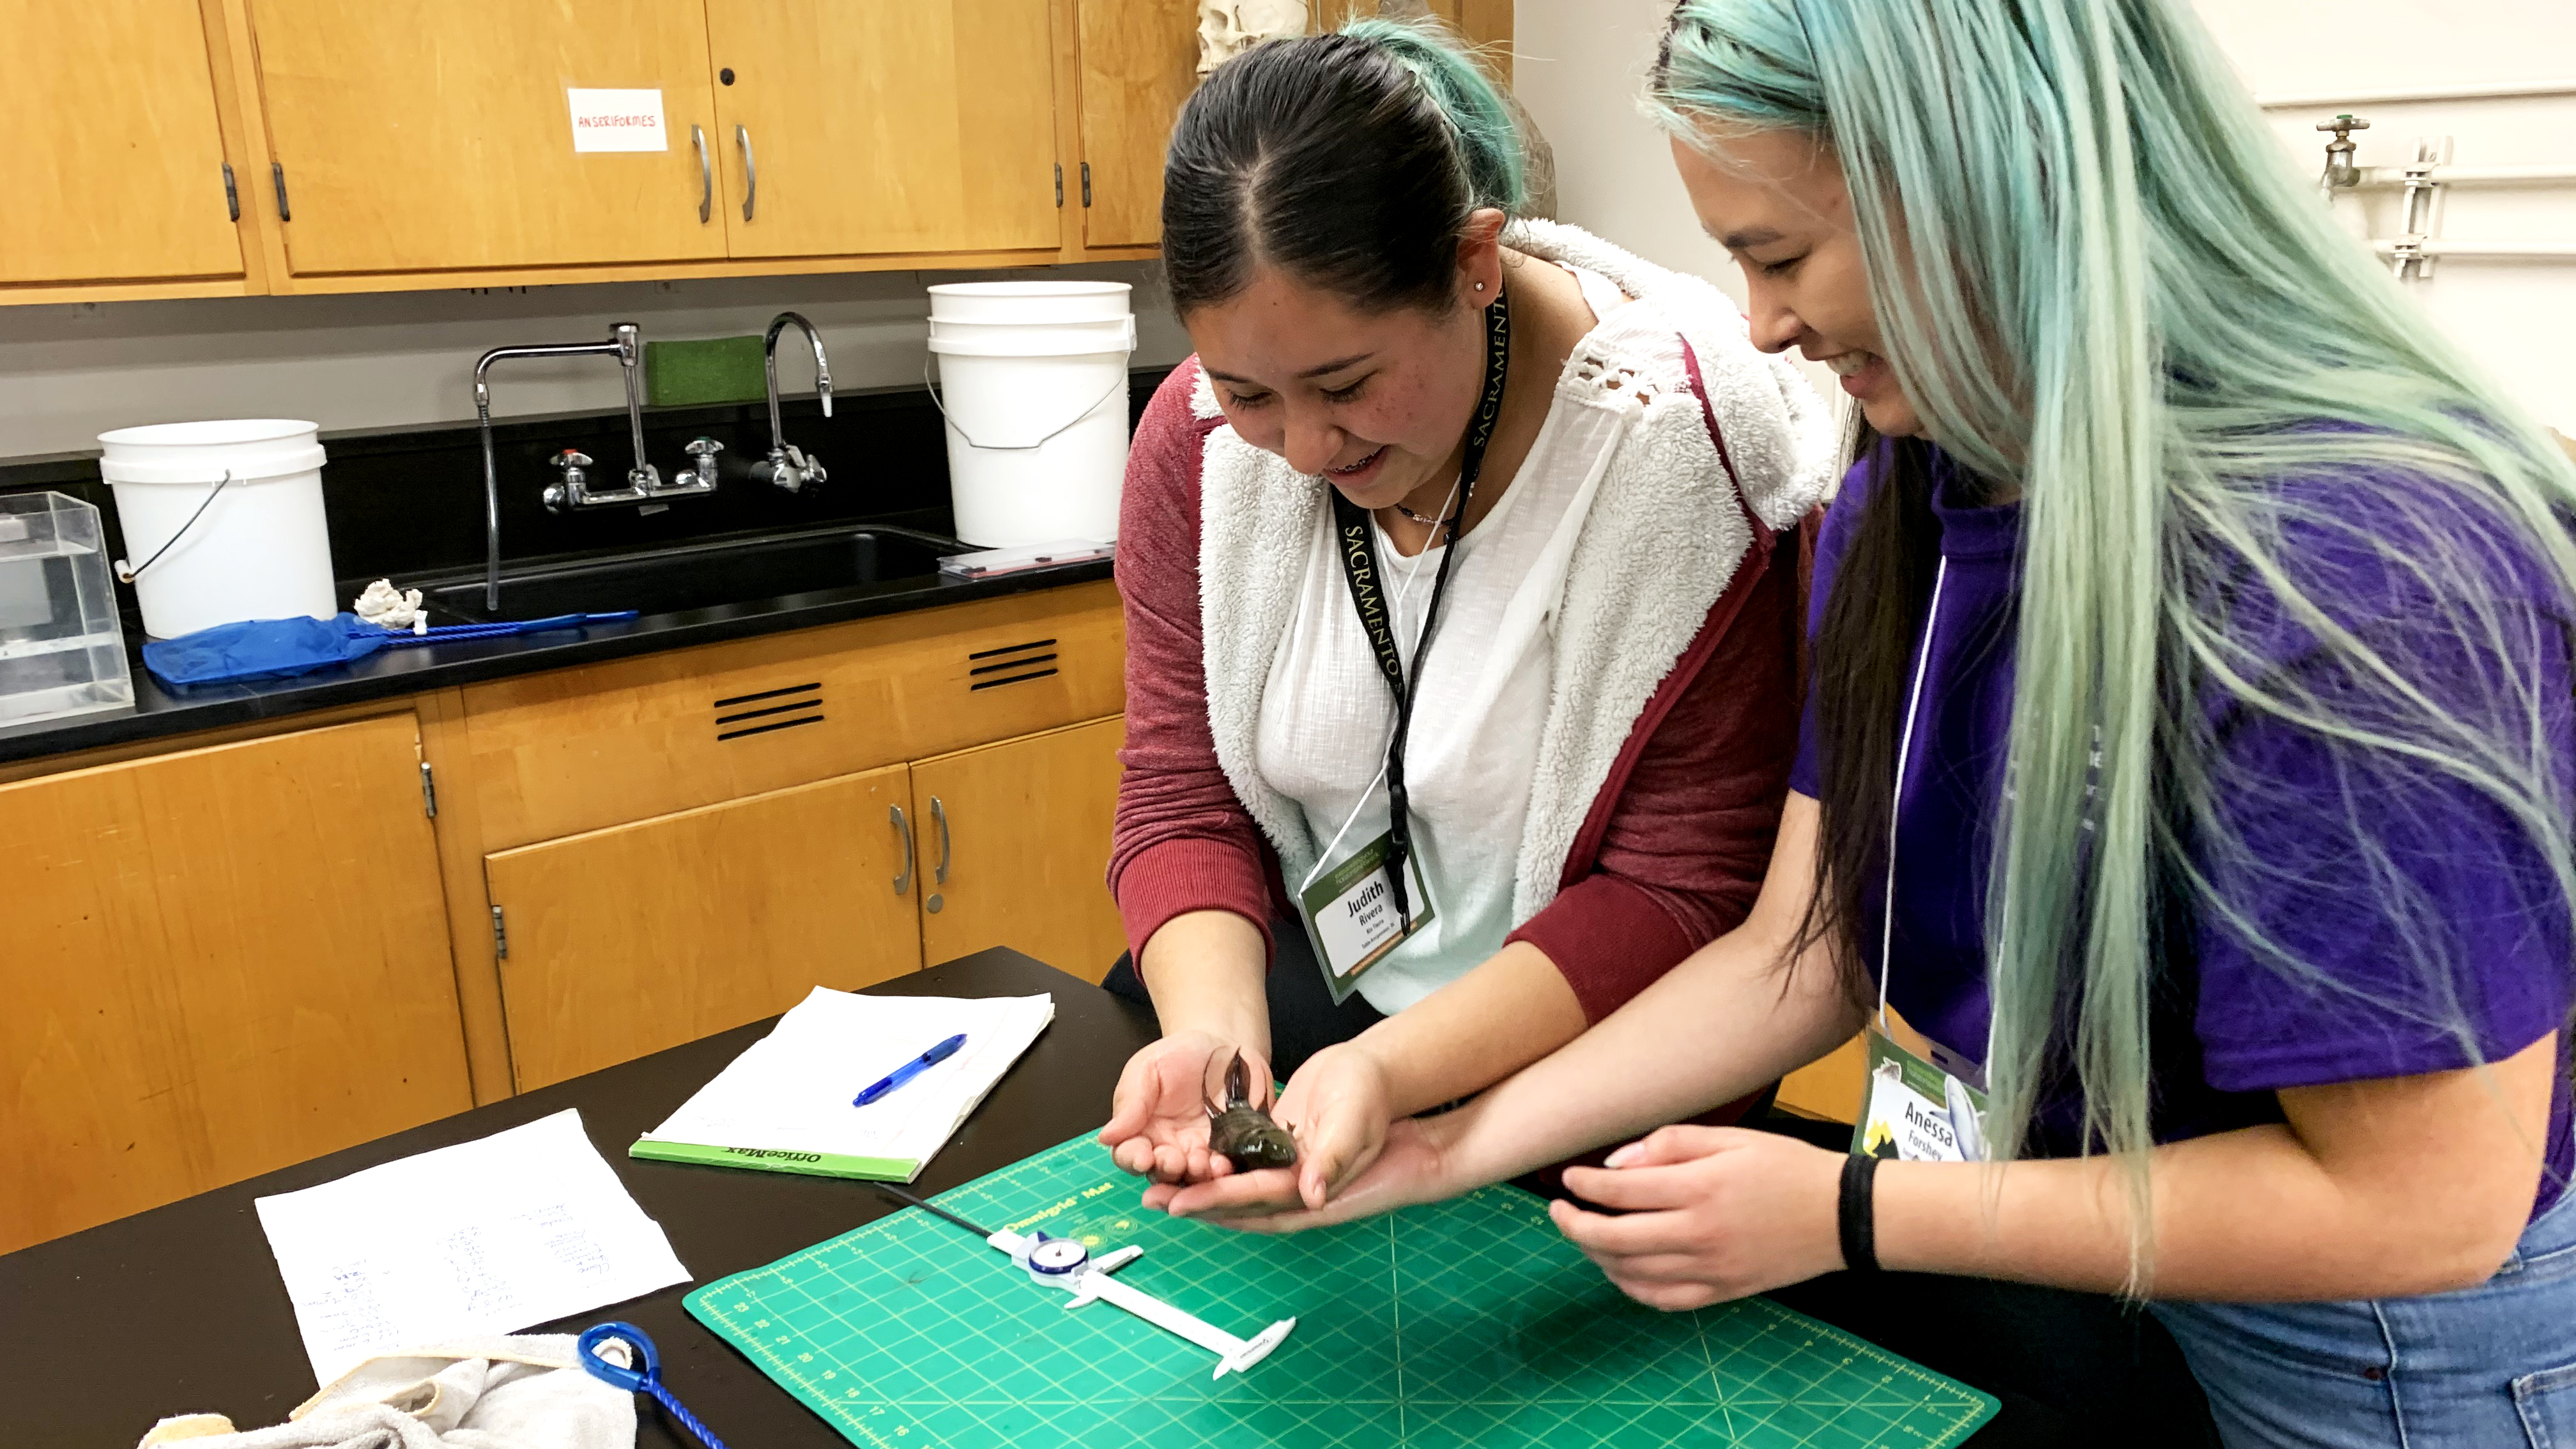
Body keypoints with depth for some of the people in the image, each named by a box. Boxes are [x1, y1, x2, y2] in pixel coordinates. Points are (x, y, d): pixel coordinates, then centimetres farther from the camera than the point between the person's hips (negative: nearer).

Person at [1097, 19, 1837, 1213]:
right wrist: (1212, 1023, -26)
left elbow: (1683, 890, -19)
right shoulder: (1199, 437, -9)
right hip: (1289, 986, 4)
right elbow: (1181, 797, -6)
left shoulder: (1686, 448, -22)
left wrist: (1393, 1070, -32)